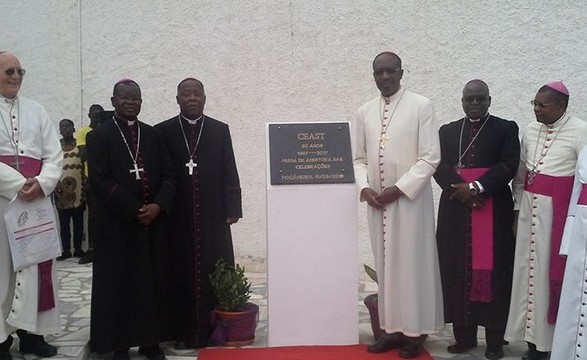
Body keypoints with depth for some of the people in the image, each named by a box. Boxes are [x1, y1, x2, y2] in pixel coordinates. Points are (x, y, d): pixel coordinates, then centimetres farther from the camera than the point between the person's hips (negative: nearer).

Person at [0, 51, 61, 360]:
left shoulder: (36, 111, 13)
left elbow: (55, 155, 6)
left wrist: (41, 183, -12)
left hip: (37, 199, 4)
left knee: (35, 265, 6)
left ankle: (32, 332, 15)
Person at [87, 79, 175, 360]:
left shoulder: (154, 135, 11)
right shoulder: (99, 136, 0)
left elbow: (169, 176, 7)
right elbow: (100, 181, -9)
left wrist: (158, 206, -10)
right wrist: (135, 210, -13)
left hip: (154, 221, 4)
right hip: (117, 223, -3)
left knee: (154, 282, 5)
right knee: (119, 284, 2)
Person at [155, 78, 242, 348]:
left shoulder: (220, 130, 7)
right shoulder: (163, 131, 4)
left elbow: (229, 173, 4)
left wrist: (232, 209, -1)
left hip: (213, 217, 1)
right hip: (178, 218, -1)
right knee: (182, 275, 4)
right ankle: (184, 331, 12)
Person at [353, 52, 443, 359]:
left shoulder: (421, 106, -4)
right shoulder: (364, 112, 10)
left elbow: (430, 158, -9)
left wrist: (399, 188, -14)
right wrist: (364, 188, -4)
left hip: (410, 198, -4)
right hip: (376, 201, 5)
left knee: (412, 264, 1)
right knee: (385, 265, 8)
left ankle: (415, 331, 12)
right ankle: (392, 328, 18)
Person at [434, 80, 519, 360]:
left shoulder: (506, 128, 7)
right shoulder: (447, 131, 15)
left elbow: (508, 166, -6)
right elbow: (440, 167, 3)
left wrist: (477, 187, -17)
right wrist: (460, 189, -14)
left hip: (494, 211, -2)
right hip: (456, 211, 3)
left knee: (493, 274, -1)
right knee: (459, 273, 2)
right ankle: (464, 336, 12)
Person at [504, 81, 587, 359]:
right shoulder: (530, 130, 8)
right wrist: (517, 209, 12)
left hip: (560, 211, -5)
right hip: (529, 207, 6)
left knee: (553, 272, -1)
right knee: (529, 270, 7)